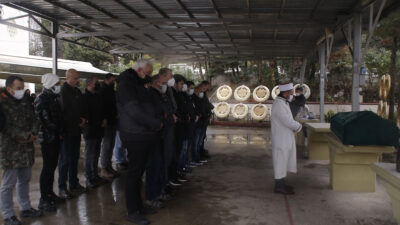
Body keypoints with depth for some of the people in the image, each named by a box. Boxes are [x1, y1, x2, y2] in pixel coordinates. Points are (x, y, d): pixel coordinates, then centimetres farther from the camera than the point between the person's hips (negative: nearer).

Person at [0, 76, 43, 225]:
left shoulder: (25, 101, 10)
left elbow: (34, 119, 11)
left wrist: (33, 133, -7)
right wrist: (26, 136, -16)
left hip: (26, 148, 7)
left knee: (25, 179, 17)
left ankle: (25, 208, 31)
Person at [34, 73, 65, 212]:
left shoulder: (54, 98, 15)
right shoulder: (42, 99, -12)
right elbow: (45, 120, -18)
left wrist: (60, 133, 8)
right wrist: (57, 133, -10)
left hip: (55, 138, 8)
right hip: (47, 138, -8)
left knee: (52, 166, 13)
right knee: (48, 167, -5)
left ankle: (49, 194, 24)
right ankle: (43, 200, 2)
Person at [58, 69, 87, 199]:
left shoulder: (77, 92, 13)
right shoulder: (63, 91, -10)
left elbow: (82, 108, 20)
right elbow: (65, 110, -15)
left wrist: (84, 119, 1)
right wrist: (79, 121, -10)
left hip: (76, 130, 7)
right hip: (67, 130, -7)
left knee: (74, 158, 12)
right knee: (65, 159, -3)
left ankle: (74, 184, 21)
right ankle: (62, 188, 4)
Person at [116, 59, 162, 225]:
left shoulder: (139, 85, 19)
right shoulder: (126, 84, -12)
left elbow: (149, 106, 23)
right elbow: (135, 111, -22)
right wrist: (157, 123, -15)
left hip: (146, 135, 9)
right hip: (135, 136, -9)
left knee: (139, 172, 16)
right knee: (134, 173, -2)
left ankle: (138, 205, 27)